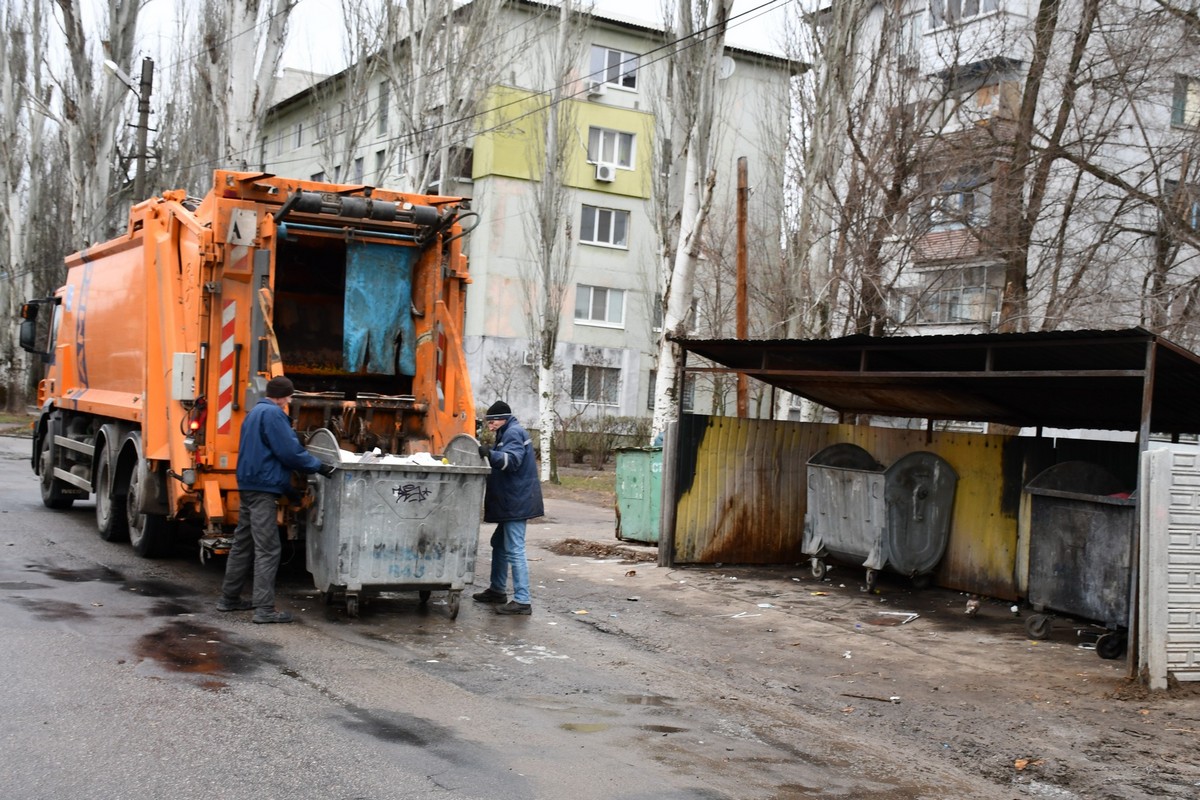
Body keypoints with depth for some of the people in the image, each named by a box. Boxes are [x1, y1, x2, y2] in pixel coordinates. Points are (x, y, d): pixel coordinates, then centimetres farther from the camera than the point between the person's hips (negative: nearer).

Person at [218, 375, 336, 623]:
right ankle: (264, 608, -13)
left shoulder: (255, 412, 19)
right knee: (268, 548, -10)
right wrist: (319, 466, -10)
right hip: (264, 487, -10)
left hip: (249, 485, 10)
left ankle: (229, 598, 25)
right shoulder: (273, 414, -13)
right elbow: (289, 451, -18)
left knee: (243, 544, 17)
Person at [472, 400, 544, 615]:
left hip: (517, 501, -11)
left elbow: (512, 459, -28)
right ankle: (497, 590, 34)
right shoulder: (509, 433, 21)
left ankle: (522, 601, -11)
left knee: (514, 550, -11)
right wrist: (488, 453, 7)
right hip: (513, 501, 11)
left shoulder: (513, 433, -12)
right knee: (500, 544, 21)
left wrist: (490, 454, -42)